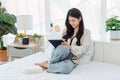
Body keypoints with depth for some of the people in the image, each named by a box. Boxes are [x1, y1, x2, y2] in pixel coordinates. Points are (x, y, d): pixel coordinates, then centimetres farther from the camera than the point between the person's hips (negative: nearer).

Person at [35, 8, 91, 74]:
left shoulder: (86, 32, 6)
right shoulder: (66, 31, 18)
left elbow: (83, 49, -6)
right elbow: (61, 43, 15)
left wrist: (69, 46, -19)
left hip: (72, 59, -3)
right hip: (60, 56, 3)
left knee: (66, 67, -41)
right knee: (62, 47, -36)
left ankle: (47, 65, -21)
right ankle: (49, 63, -22)